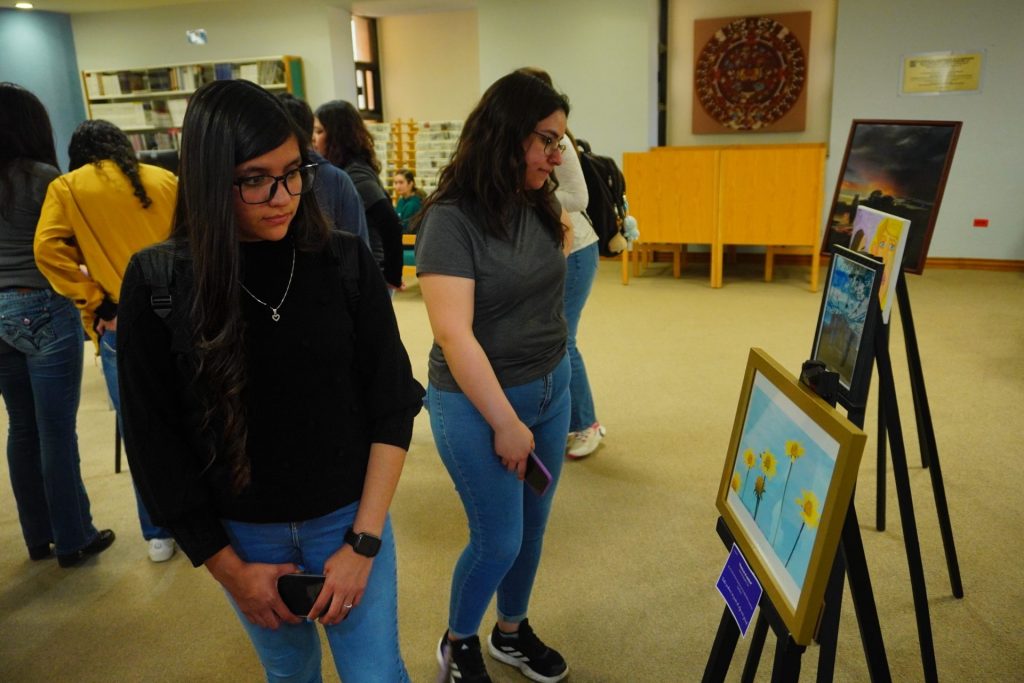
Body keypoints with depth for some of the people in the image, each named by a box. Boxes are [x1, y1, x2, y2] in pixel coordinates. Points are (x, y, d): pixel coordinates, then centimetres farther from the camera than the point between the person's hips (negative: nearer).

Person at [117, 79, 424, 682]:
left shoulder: (347, 262, -11)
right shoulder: (158, 282, -12)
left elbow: (392, 406, -7)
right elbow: (154, 441, -6)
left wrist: (364, 541, -11)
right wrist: (228, 567, -4)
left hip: (348, 516, 0)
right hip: (241, 533, 1)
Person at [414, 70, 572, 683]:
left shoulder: (542, 204, 1)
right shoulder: (452, 218, -20)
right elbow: (453, 334, -23)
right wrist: (506, 423, -19)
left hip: (551, 387, 7)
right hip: (476, 401, -6)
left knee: (533, 527, 18)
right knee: (498, 540, 6)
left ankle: (513, 632, 42)